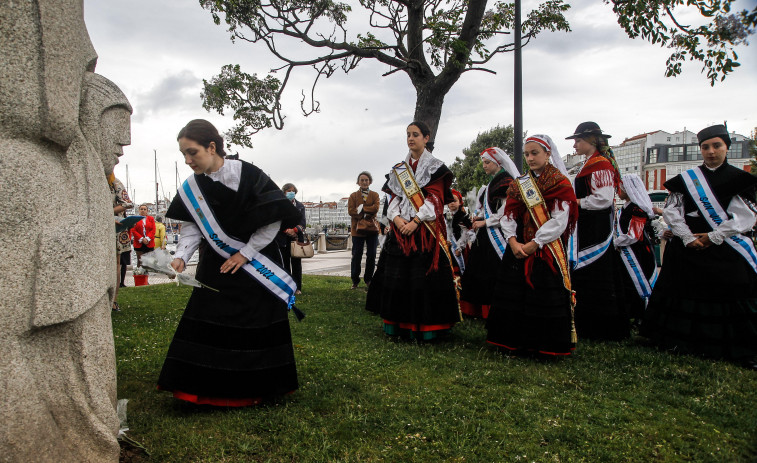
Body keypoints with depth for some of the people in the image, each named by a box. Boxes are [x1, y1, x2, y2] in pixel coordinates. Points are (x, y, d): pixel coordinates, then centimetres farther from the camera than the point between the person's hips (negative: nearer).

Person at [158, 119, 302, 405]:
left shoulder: (247, 175, -20)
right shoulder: (192, 186, -2)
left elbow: (274, 218, -18)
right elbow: (192, 227, 2)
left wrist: (246, 253, -15)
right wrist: (181, 256, -16)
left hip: (254, 266, -5)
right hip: (216, 267, 5)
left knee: (256, 325, 3)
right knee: (205, 325, 4)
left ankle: (255, 387, 21)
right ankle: (211, 387, 20)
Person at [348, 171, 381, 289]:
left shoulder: (375, 195, 10)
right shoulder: (353, 196, 7)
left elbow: (375, 208, -7)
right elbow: (350, 211, -5)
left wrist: (362, 208, -14)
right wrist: (365, 215, -14)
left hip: (372, 228, 2)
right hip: (357, 229, -1)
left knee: (371, 255, 4)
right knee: (356, 256, 0)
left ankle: (368, 279, 18)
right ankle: (355, 281, 10)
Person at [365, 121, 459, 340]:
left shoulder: (435, 168, 4)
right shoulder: (399, 169, 17)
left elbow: (435, 198, -6)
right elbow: (393, 198, 11)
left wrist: (415, 221, -16)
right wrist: (396, 218, -8)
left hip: (425, 229, -4)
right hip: (401, 227, 5)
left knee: (424, 276, -7)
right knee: (396, 274, 2)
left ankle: (425, 326, 2)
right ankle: (399, 323, 11)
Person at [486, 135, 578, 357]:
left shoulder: (560, 183, -2)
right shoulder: (519, 184, 13)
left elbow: (559, 221, -11)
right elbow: (508, 216, 5)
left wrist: (535, 243, -16)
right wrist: (513, 241, -11)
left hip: (547, 249, -5)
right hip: (519, 248, 5)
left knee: (546, 296, -2)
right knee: (515, 295, 6)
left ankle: (548, 345, 12)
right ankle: (518, 341, 19)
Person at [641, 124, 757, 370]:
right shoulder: (686, 179, 5)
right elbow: (671, 211, 1)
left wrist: (714, 236, -12)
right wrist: (688, 237, -9)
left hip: (726, 249, -1)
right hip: (688, 247, 2)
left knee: (734, 295, -3)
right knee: (685, 292, 8)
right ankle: (681, 340, 22)